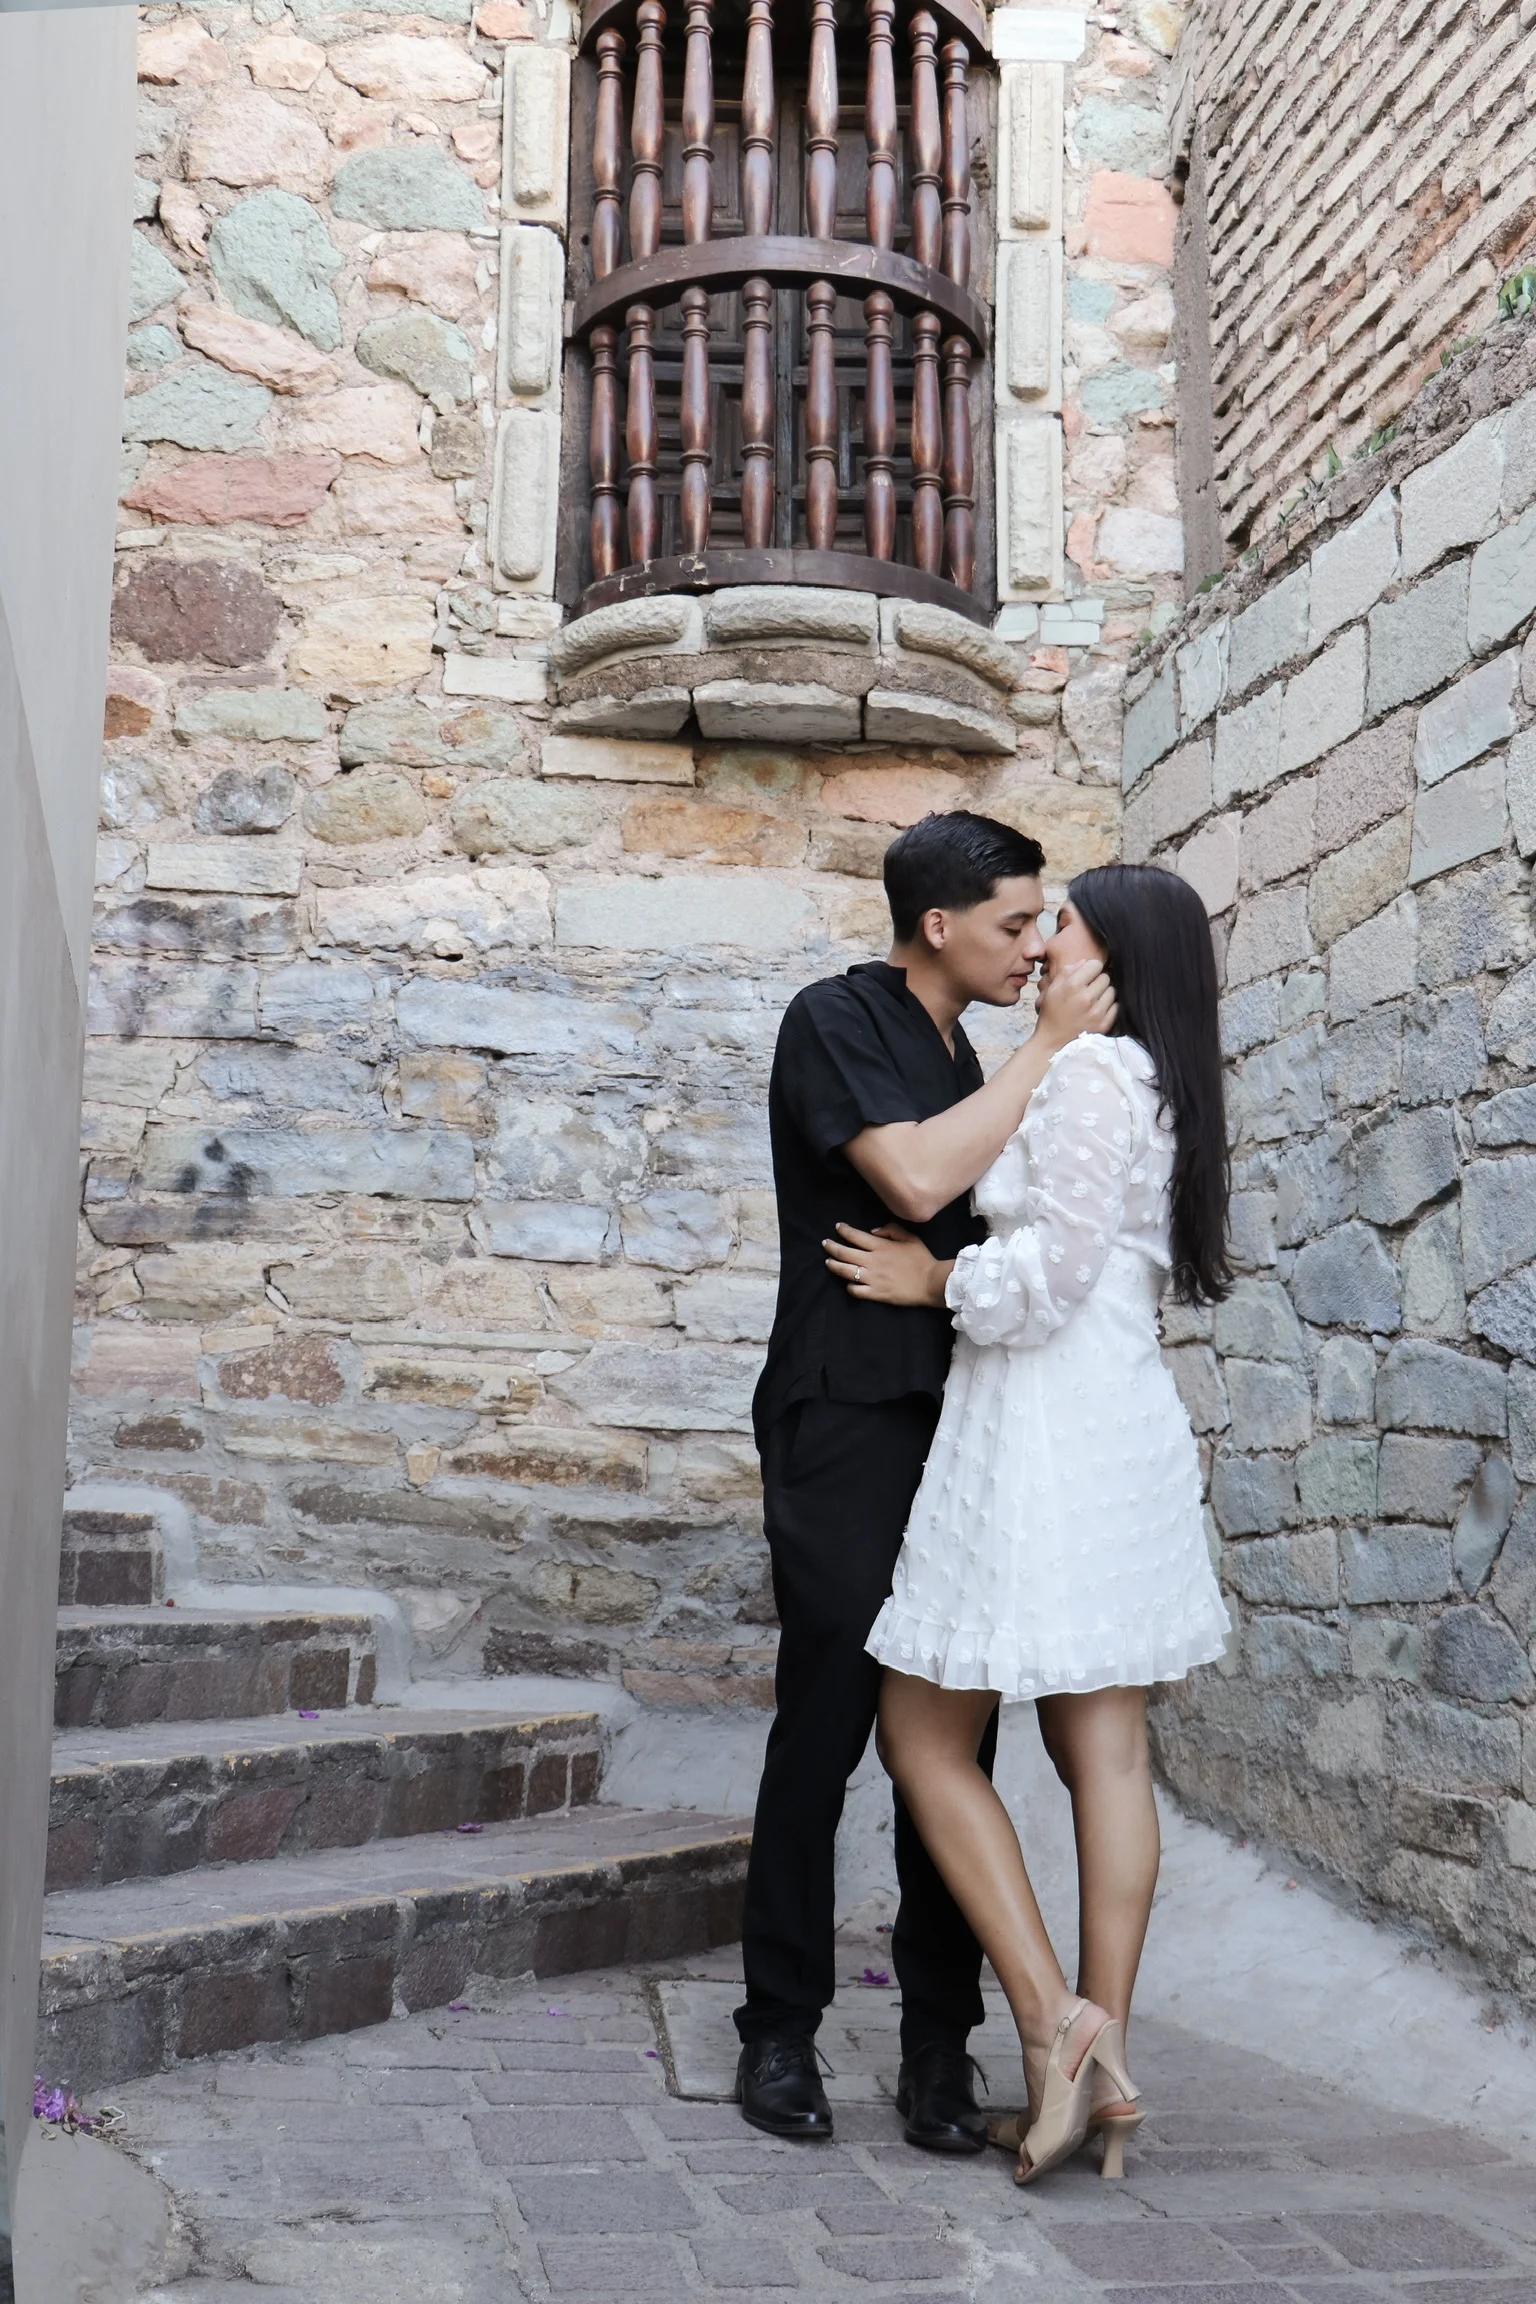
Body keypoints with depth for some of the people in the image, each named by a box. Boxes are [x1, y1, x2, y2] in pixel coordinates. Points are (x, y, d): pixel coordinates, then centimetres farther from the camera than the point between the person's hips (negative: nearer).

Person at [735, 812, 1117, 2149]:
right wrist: (1047, 1047, -13)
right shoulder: (836, 1021, -4)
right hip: (845, 1426, -7)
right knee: (826, 1726, -3)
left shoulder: (962, 1054, 18)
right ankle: (781, 2032, 10)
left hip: (949, 1424, 7)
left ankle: (939, 2046, 11)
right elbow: (914, 1179, -20)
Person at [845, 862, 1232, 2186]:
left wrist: (936, 1280, -3)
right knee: (1105, 1752, 7)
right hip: (1127, 1432, 9)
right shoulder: (1162, 1089, 16)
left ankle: (1054, 2023, -6)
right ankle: (1104, 2067, 10)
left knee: (925, 1739, 1)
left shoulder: (1093, 1073, -12)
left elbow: (1049, 1273, -18)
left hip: (1043, 1434, -9)